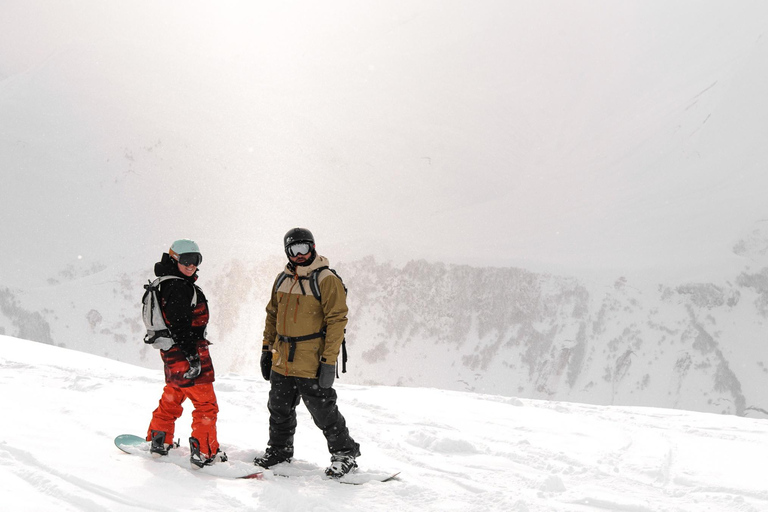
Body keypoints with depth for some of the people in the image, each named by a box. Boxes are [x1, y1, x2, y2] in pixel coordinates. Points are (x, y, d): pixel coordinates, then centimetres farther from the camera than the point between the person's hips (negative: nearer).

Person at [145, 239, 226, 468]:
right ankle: (205, 452, -5)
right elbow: (180, 325, -24)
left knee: (172, 397, 25)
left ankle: (159, 440, 35)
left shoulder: (168, 284, 14)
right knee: (206, 403, -6)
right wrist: (193, 356, -25)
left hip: (172, 353, 11)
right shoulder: (179, 287, -19)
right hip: (186, 353, -11)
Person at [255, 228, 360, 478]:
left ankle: (345, 453, 14)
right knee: (279, 409, 17)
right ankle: (279, 450, 35)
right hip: (281, 361, 6)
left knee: (323, 410, -1)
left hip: (311, 362, -6)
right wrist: (267, 349, 16)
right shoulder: (282, 279, 10)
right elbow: (272, 315, 20)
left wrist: (329, 361, -18)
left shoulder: (327, 281, -11)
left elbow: (337, 321, -13)